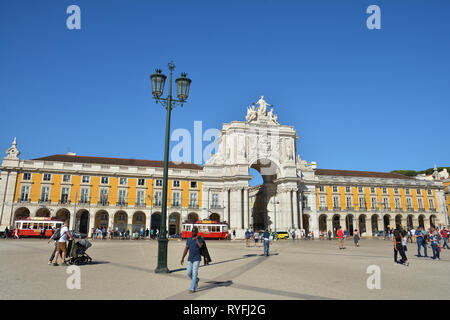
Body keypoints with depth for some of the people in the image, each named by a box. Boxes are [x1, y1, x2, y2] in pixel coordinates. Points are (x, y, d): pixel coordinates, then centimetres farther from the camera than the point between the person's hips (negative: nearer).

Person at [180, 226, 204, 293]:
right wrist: (182, 258, 3)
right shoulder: (189, 240, 9)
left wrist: (197, 239, -22)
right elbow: (186, 249, 9)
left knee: (194, 273, -10)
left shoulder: (200, 239, -5)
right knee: (189, 273, 4)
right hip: (190, 259, 5)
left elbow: (200, 246, -25)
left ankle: (192, 288, -5)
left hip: (197, 259, -5)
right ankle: (196, 280, 32)